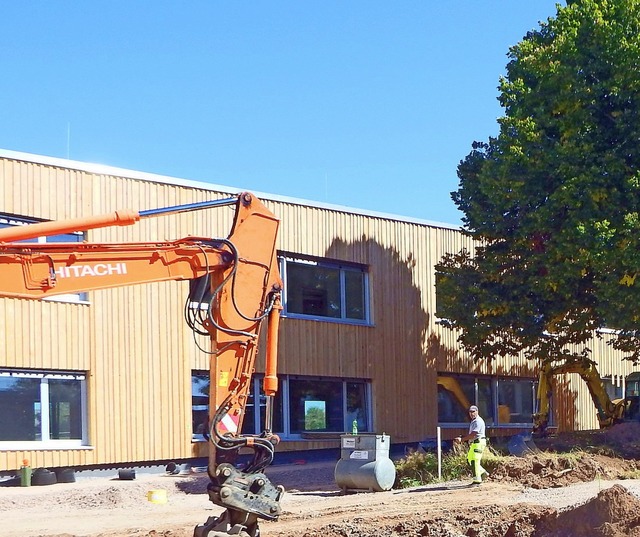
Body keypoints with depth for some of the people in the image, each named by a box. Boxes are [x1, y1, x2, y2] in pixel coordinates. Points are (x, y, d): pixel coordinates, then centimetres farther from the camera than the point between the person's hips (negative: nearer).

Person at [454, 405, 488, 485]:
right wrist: (461, 438, 7)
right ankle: (482, 472, 23)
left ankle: (477, 480, -6)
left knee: (475, 461, -10)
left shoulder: (478, 421, -15)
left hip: (479, 443, -10)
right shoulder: (473, 421, 18)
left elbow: (473, 435, -23)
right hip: (473, 444, 10)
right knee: (469, 459, 12)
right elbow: (470, 434, 21)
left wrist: (462, 439, -20)